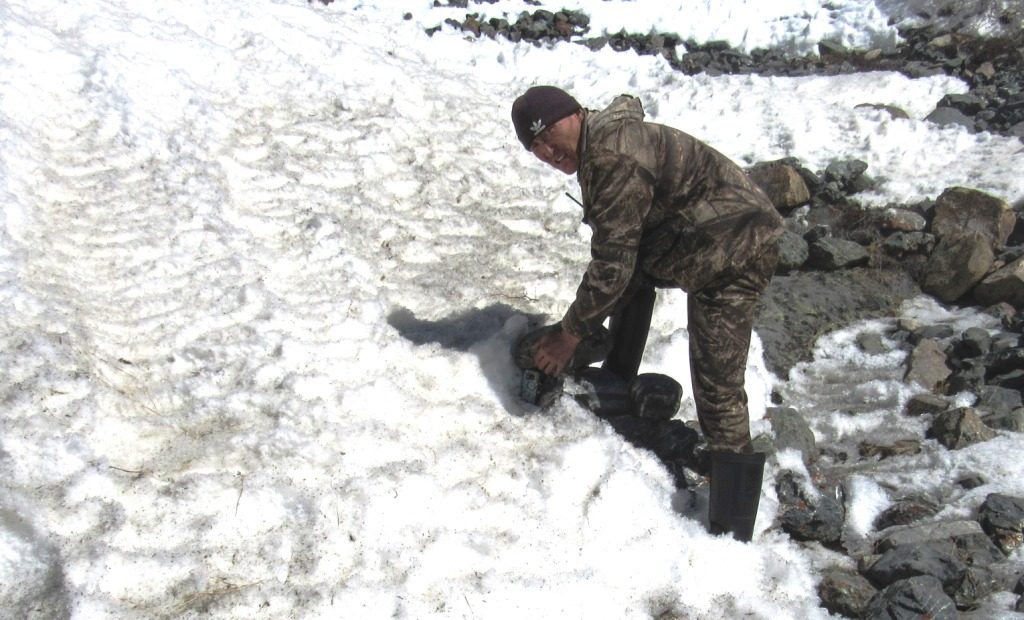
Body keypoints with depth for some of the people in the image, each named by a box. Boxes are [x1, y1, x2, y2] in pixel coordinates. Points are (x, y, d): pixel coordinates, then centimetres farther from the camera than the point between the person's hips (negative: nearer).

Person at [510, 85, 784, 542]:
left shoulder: (613, 160, -24)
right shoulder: (604, 137, 7)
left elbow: (611, 267, -23)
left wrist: (569, 335, -12)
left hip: (734, 253, -10)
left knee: (717, 389, -13)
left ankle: (731, 530, -8)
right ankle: (617, 391, 37)